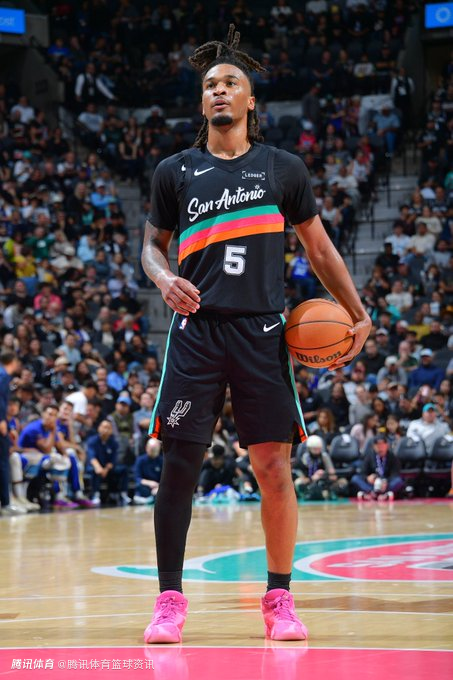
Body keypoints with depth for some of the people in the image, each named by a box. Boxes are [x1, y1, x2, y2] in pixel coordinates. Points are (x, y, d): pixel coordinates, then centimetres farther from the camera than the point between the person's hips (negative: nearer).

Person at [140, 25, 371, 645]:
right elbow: (153, 244, 18)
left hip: (261, 332, 0)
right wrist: (164, 279, -5)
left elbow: (319, 249, 16)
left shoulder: (283, 169, 10)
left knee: (274, 468, -3)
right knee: (179, 464, -4)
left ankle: (280, 599, 9)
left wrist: (359, 314, 11)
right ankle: (170, 599, 5)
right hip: (196, 331, 0)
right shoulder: (175, 171, 10)